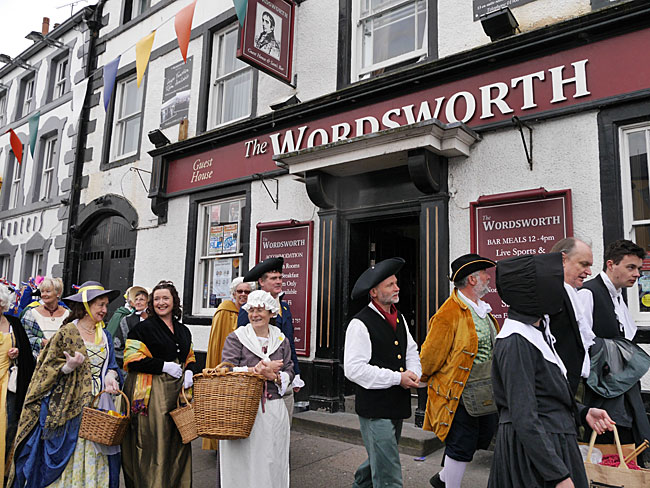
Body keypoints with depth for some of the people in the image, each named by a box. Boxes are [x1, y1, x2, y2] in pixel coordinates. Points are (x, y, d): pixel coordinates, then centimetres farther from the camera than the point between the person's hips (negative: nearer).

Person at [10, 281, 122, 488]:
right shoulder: (67, 333, -4)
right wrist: (69, 366, -21)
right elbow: (48, 368, -3)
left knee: (95, 457, 6)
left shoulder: (105, 335, 11)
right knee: (66, 453, 1)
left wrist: (111, 375, -7)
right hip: (70, 405, -4)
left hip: (99, 404, 4)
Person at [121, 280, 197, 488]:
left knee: (177, 443, 8)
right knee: (153, 444, -3)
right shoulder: (143, 328, -2)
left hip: (178, 392, 5)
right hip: (152, 393, -5)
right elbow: (132, 359, -10)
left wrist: (189, 372, 2)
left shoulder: (184, 331, 15)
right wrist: (164, 366, -14)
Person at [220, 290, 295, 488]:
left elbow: (289, 372, 8)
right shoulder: (235, 338, 2)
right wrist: (257, 370, -17)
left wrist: (274, 376, -12)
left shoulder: (281, 340, 10)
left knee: (272, 459, 7)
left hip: (274, 410, 3)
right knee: (242, 462, 1)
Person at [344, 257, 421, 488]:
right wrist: (397, 378, -19)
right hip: (375, 409, -8)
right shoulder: (360, 324, -17)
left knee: (380, 459, 24)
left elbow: (412, 350, 20)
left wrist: (413, 373, -2)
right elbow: (354, 369, -22)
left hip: (398, 406, 8)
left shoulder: (399, 318, 10)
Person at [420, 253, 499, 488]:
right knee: (461, 447, 3)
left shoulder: (482, 308, 10)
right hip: (459, 394, -9)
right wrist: (425, 379, -1)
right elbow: (430, 354, -15)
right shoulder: (450, 313, -21)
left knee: (482, 438, 19)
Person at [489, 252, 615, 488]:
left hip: (554, 442, 9)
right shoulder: (516, 342, -24)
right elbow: (524, 419, -25)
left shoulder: (539, 330, 6)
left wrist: (583, 412, 5)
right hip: (532, 450, -9)